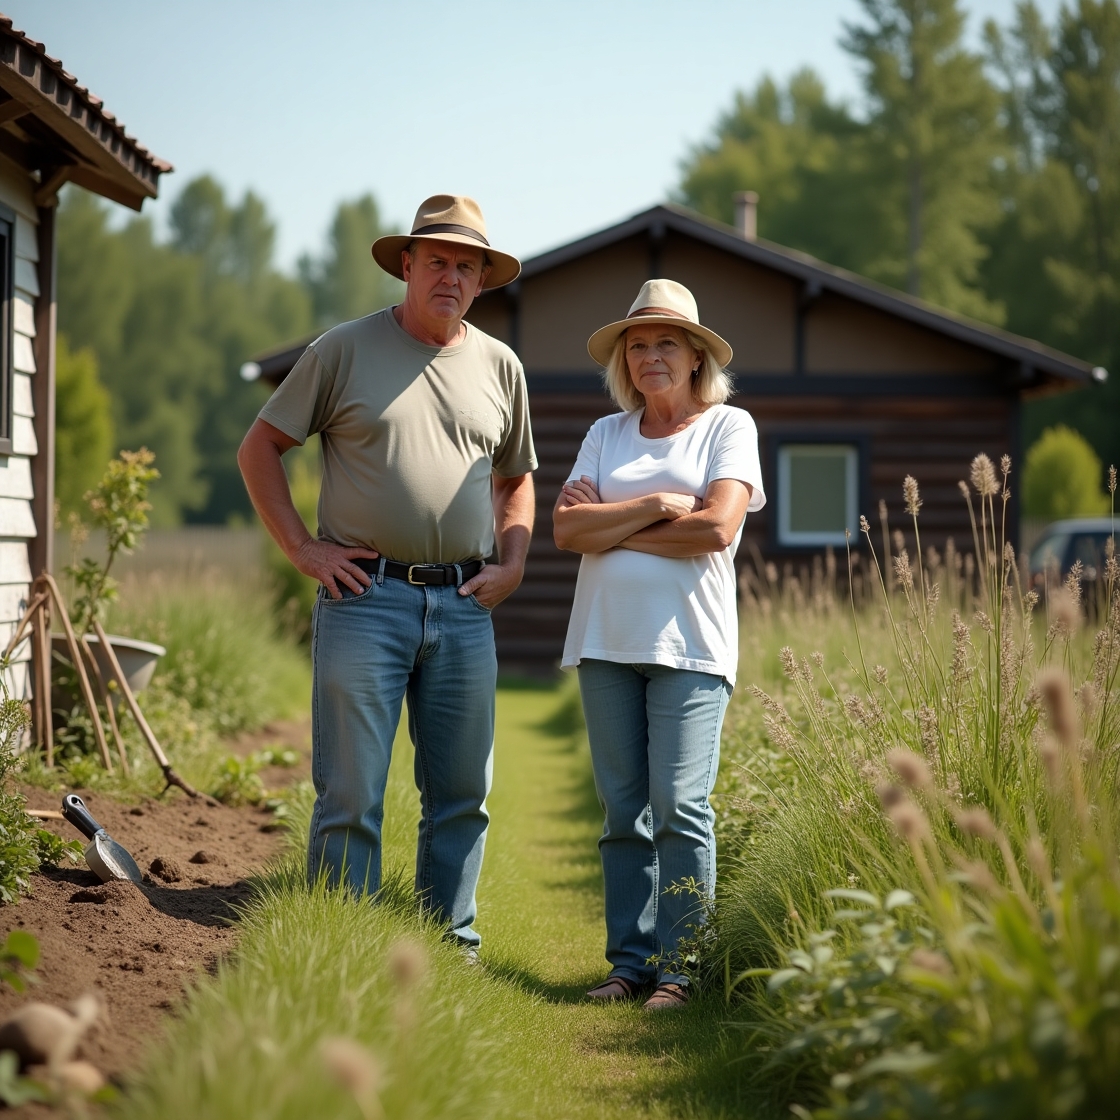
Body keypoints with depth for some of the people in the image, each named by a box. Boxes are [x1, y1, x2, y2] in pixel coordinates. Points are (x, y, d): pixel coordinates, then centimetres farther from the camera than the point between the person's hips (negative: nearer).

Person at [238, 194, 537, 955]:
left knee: (463, 791, 8)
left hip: (464, 605, 4)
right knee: (350, 792, -3)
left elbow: (516, 477, 24)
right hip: (365, 595, -4)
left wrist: (512, 565, 9)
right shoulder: (344, 350, 1)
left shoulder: (499, 366, 12)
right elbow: (260, 448, 6)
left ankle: (453, 944, 19)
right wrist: (303, 549, -2)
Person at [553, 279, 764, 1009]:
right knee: (623, 809, 4)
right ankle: (630, 963, 10)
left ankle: (680, 967, -4)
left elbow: (717, 528, -11)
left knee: (679, 805, -10)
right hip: (606, 640, 4)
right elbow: (565, 528, 2)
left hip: (688, 643, -4)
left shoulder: (728, 427, 4)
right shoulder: (607, 434, 14)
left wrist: (610, 531, -5)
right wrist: (654, 505, -9)